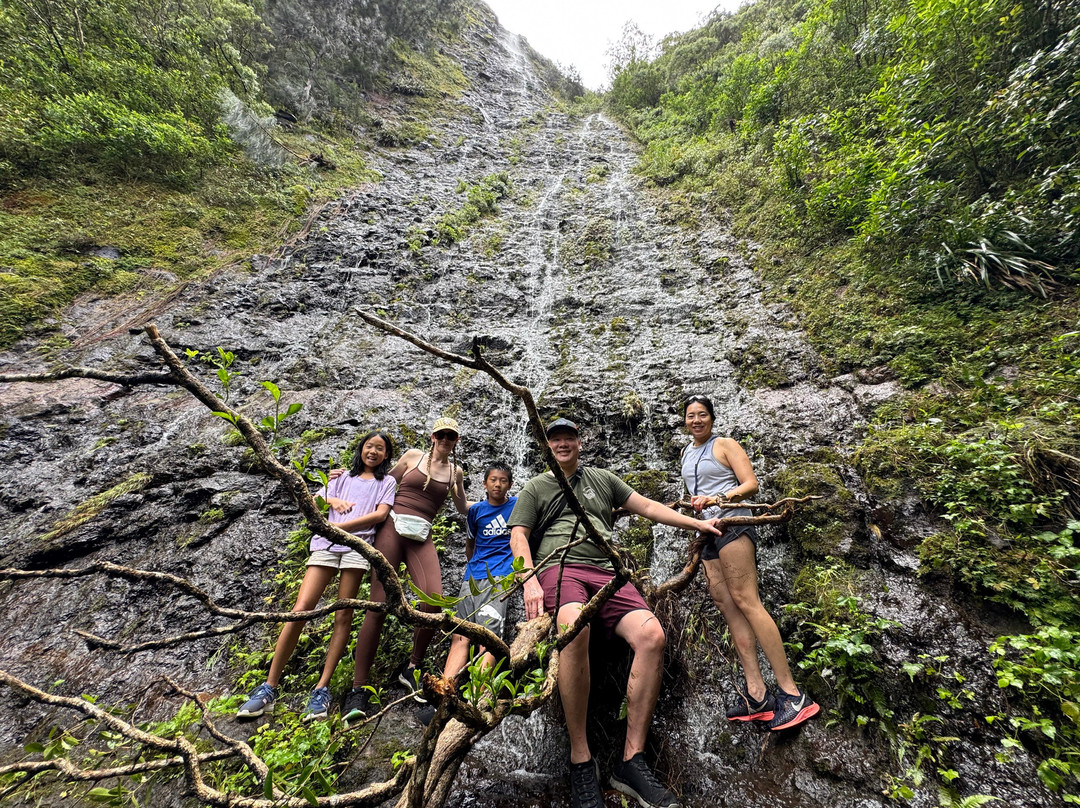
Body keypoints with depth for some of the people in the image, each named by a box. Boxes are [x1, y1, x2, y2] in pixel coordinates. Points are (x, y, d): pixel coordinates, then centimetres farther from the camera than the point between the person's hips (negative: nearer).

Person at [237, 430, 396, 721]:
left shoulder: (387, 482, 15)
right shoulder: (343, 478, 26)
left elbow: (381, 514, -1)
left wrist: (339, 526, -6)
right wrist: (331, 500, 0)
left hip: (357, 545, -2)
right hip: (326, 544, 2)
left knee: (343, 615, -5)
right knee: (300, 610, -6)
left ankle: (322, 689, 1)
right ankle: (269, 687, 2)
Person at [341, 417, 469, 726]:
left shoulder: (455, 472, 15)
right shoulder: (413, 456, 10)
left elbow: (463, 509, 28)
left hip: (421, 537, 2)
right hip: (393, 527, -1)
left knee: (434, 599, -20)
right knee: (378, 605, -9)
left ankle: (412, 668, 4)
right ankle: (359, 688, 4)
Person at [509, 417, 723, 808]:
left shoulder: (602, 478, 25)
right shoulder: (536, 487, 19)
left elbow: (647, 507, 24)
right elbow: (518, 535, 9)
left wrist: (698, 523, 18)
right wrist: (530, 581, -8)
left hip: (606, 572, 3)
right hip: (560, 567, -3)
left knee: (652, 635, -25)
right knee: (575, 627, -37)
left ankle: (631, 761, -14)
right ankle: (581, 761, -22)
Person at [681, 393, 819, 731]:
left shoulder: (725, 445, 1)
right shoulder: (686, 453, 21)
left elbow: (751, 484, -8)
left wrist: (716, 499, -20)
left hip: (731, 524, -7)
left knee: (745, 601, -15)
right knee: (727, 606, 0)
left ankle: (792, 693, -11)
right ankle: (756, 693, 2)